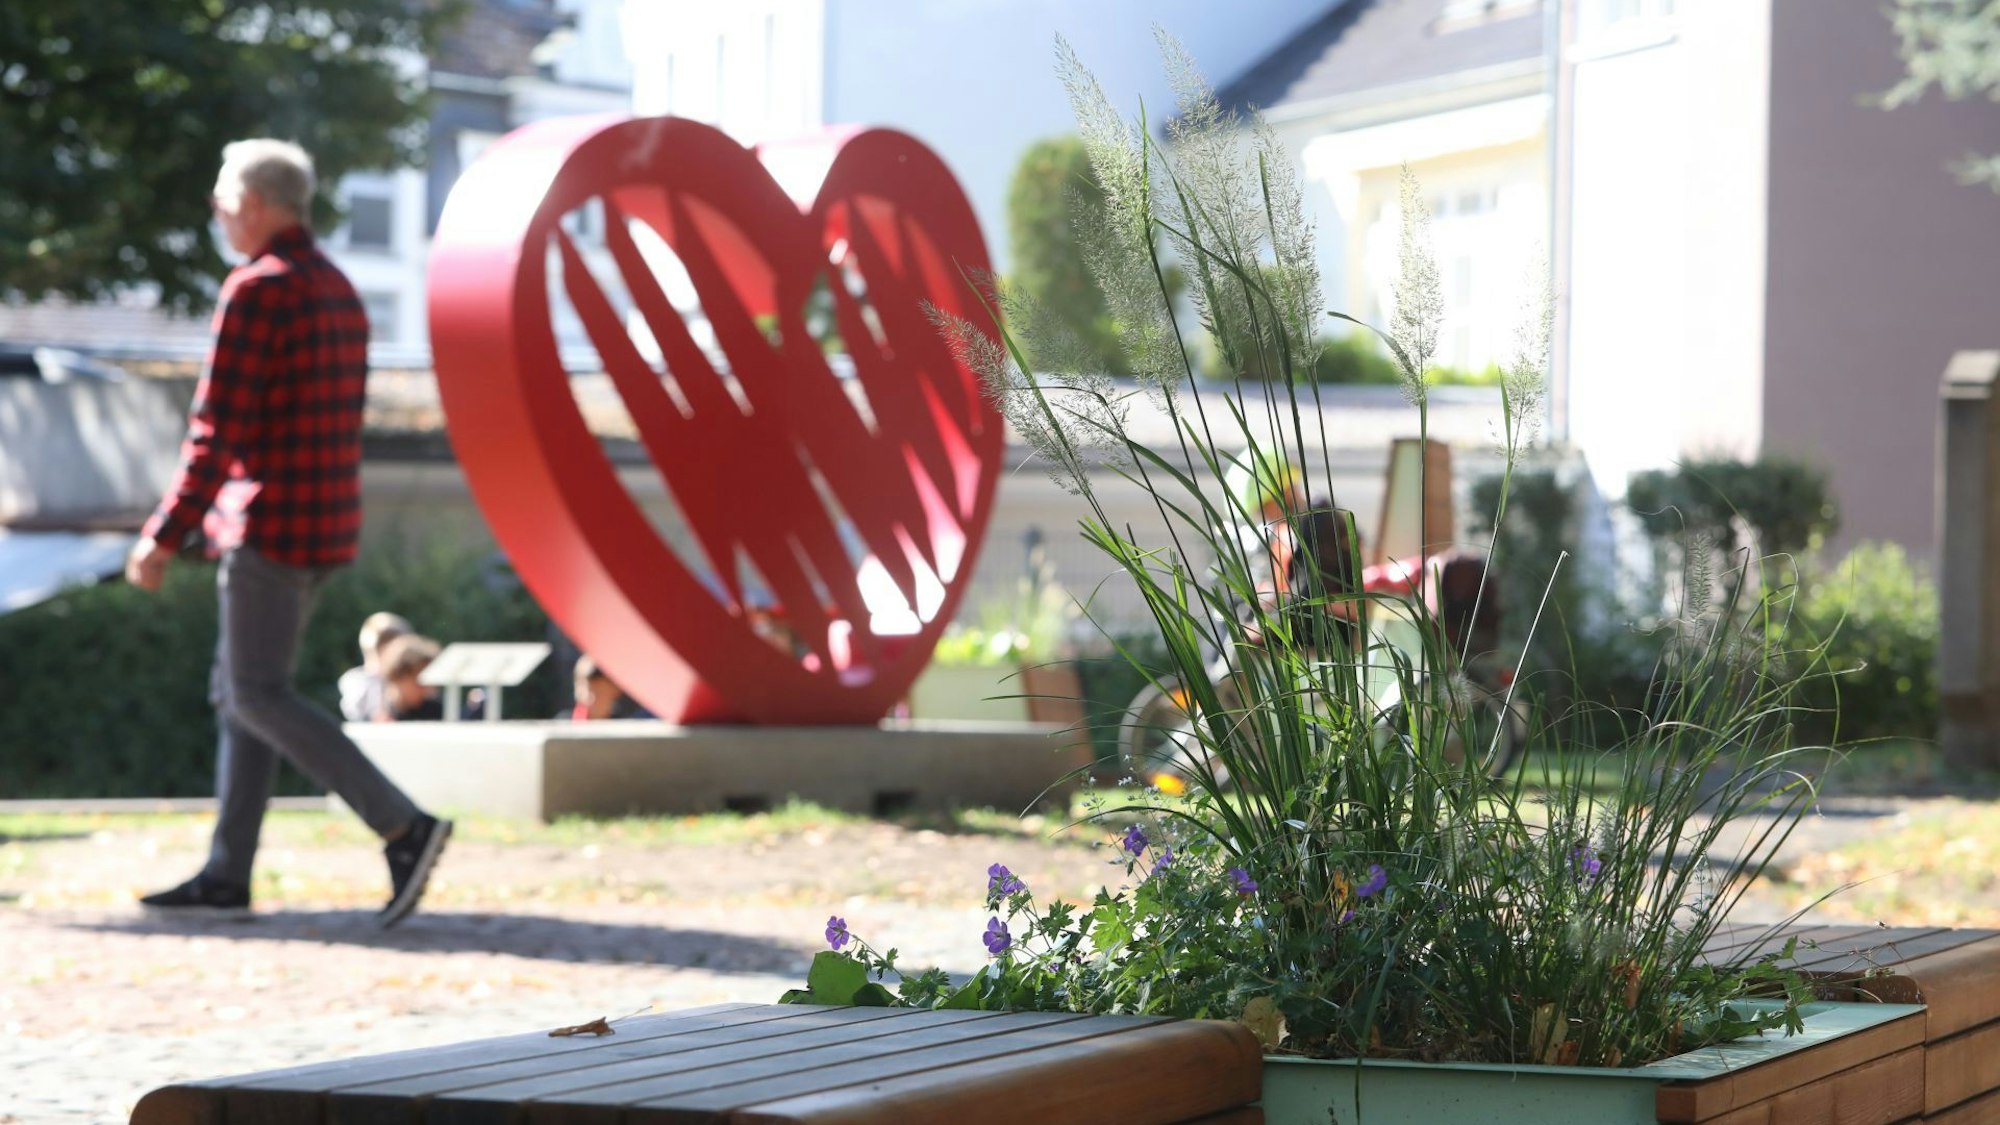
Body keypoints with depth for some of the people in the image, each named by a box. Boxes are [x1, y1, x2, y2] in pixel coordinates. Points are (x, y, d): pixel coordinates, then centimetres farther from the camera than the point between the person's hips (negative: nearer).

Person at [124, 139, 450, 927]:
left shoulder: (257, 290, -13)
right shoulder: (339, 293, 15)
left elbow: (217, 429, -18)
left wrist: (165, 535, -14)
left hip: (269, 527, -9)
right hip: (327, 527, 9)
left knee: (259, 698, -7)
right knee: (238, 691, 12)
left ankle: (404, 828, -14)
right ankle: (227, 876, 11)